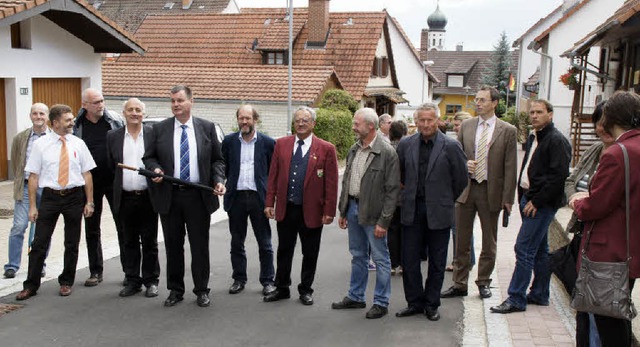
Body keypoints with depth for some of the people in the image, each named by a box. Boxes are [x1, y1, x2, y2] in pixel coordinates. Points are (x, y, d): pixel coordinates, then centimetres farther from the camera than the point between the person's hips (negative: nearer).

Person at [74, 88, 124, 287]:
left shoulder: (115, 121, -1)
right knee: (91, 229, 9)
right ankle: (96, 271, 21)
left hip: (115, 181, -1)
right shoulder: (76, 126, -1)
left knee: (123, 226, 2)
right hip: (90, 183, 1)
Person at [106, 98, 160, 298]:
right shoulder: (113, 136, 6)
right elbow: (111, 165, 11)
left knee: (150, 242, 6)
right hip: (125, 198, 2)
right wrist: (119, 183, 6)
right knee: (130, 242, 11)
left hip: (147, 197, -2)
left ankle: (151, 281, 17)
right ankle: (132, 281, 21)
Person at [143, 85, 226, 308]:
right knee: (173, 246, 10)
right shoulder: (159, 129, 5)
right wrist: (155, 169, -12)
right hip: (169, 196, 1)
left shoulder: (207, 128, 4)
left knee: (200, 245, 5)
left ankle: (202, 290, 19)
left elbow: (217, 159, 6)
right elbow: (148, 157, 9)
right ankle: (175, 290, 24)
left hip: (199, 197, -1)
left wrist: (218, 180, -9)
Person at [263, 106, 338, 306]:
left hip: (311, 211, -2)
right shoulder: (281, 144, 5)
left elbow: (331, 183, -5)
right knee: (284, 251, 13)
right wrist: (269, 202, 1)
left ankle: (305, 290, 26)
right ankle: (282, 288, 28)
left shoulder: (326, 149, -4)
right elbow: (273, 175, 6)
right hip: (285, 209, 2)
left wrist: (329, 211, -9)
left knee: (310, 254, 9)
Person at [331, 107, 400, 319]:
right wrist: (343, 211, 12)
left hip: (373, 213, -7)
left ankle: (381, 302, 16)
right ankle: (355, 297, 30)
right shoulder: (354, 150, 9)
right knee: (357, 256, 18)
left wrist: (383, 221, -17)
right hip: (353, 208, 7)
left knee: (380, 258, 4)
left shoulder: (387, 153, -14)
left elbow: (392, 190, -15)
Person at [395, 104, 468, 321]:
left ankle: (431, 304, 22)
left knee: (437, 262, 8)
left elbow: (461, 179, 1)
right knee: (409, 260, 6)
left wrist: (446, 200, 8)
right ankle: (414, 302, 20)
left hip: (438, 212, -2)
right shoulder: (406, 145, 3)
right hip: (412, 211, 3)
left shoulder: (451, 146, -6)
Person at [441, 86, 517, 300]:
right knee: (462, 241, 7)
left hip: (492, 191, -2)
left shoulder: (507, 130, -2)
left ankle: (484, 283, 25)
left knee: (489, 242, 10)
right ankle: (459, 284, 17)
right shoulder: (466, 126, 7)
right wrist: (464, 164, -10)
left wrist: (508, 197, -8)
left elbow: (510, 167, -4)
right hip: (466, 188, 2)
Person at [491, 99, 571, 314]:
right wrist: (522, 197, 13)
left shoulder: (557, 140, -13)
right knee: (539, 249, 15)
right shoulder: (533, 138, 15)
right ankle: (540, 295, 25)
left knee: (524, 249, -9)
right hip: (529, 199, 9)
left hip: (542, 203, -9)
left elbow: (558, 176, -19)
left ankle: (516, 299, -3)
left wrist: (536, 201, -18)